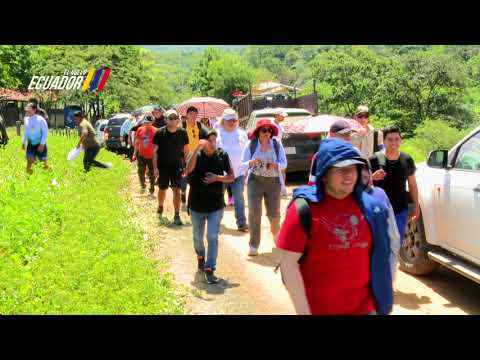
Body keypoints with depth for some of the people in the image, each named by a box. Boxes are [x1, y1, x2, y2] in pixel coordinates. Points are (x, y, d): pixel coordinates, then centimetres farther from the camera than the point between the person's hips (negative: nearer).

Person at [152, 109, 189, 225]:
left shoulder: (182, 133, -4)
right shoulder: (160, 133, -9)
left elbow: (186, 151, 4)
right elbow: (155, 151, -6)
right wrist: (155, 168, -11)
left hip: (177, 166, 0)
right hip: (163, 167, 0)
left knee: (177, 190, -9)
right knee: (162, 189, 18)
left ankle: (177, 215, -7)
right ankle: (160, 206, 45)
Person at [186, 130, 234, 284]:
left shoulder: (222, 155, -7)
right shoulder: (196, 155, -10)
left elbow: (231, 176, 1)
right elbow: (189, 169, -31)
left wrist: (217, 177, -18)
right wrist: (197, 148, -39)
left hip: (216, 205, -1)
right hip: (197, 205, 1)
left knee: (212, 237, -7)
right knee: (198, 237, 19)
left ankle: (209, 269, -1)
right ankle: (200, 257, 46)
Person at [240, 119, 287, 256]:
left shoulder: (277, 145, -4)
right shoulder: (250, 145, -7)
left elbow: (284, 163, 0)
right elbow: (242, 165, -5)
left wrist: (275, 165, -21)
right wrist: (251, 162, -26)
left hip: (273, 182, 1)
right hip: (255, 181, -1)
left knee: (274, 213, 11)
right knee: (254, 213, -7)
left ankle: (275, 233, 45)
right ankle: (253, 245, 1)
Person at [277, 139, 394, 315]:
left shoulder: (368, 205, 0)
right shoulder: (305, 208, -13)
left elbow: (378, 259, 8)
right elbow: (289, 263, -13)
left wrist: (381, 300, 9)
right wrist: (304, 312, -15)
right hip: (319, 309, -3)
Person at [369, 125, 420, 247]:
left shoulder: (407, 160, 0)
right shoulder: (375, 159, -12)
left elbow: (412, 184, 11)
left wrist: (416, 205, 12)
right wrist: (373, 177, -24)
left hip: (400, 210, 3)